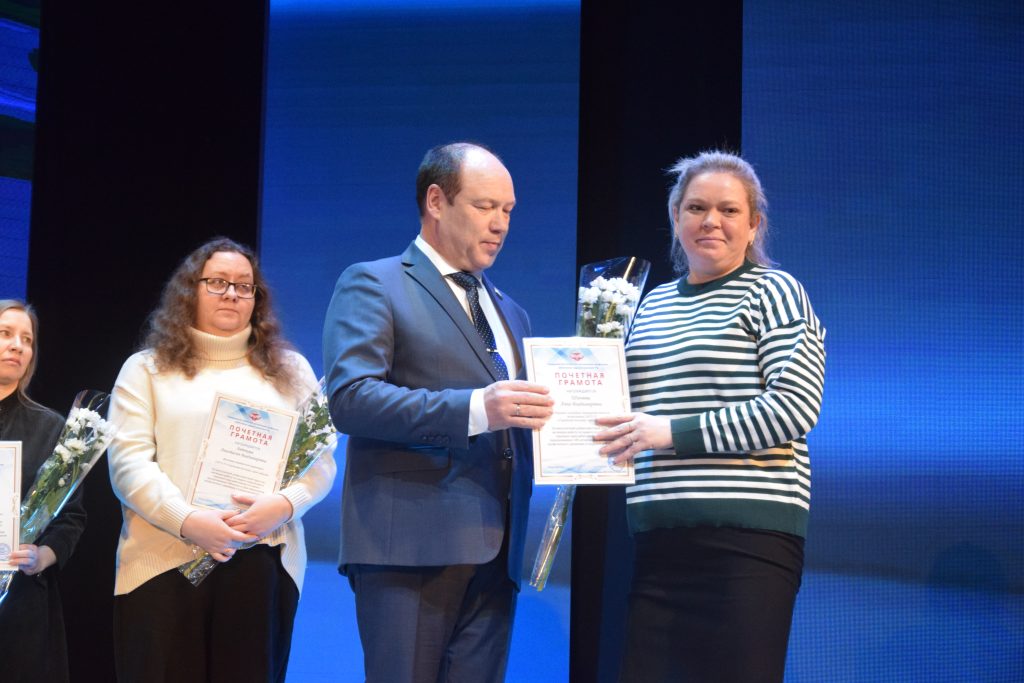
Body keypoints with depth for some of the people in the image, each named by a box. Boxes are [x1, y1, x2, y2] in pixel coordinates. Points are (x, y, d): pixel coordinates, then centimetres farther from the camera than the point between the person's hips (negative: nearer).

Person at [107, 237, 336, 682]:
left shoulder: (289, 370, 16)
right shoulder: (146, 369, 11)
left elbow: (321, 460, 9)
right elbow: (128, 463, 0)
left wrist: (283, 504, -12)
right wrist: (186, 520, -16)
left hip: (263, 562, 1)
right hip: (164, 562, -1)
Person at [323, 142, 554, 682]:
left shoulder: (509, 312, 24)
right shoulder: (373, 285, 1)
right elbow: (350, 398, -14)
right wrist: (476, 408, -23)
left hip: (495, 551, 7)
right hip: (411, 541, -6)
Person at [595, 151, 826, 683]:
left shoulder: (773, 292, -1)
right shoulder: (652, 304, 18)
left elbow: (795, 406, -13)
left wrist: (674, 433, -17)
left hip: (747, 538, -6)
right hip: (657, 539, 6)